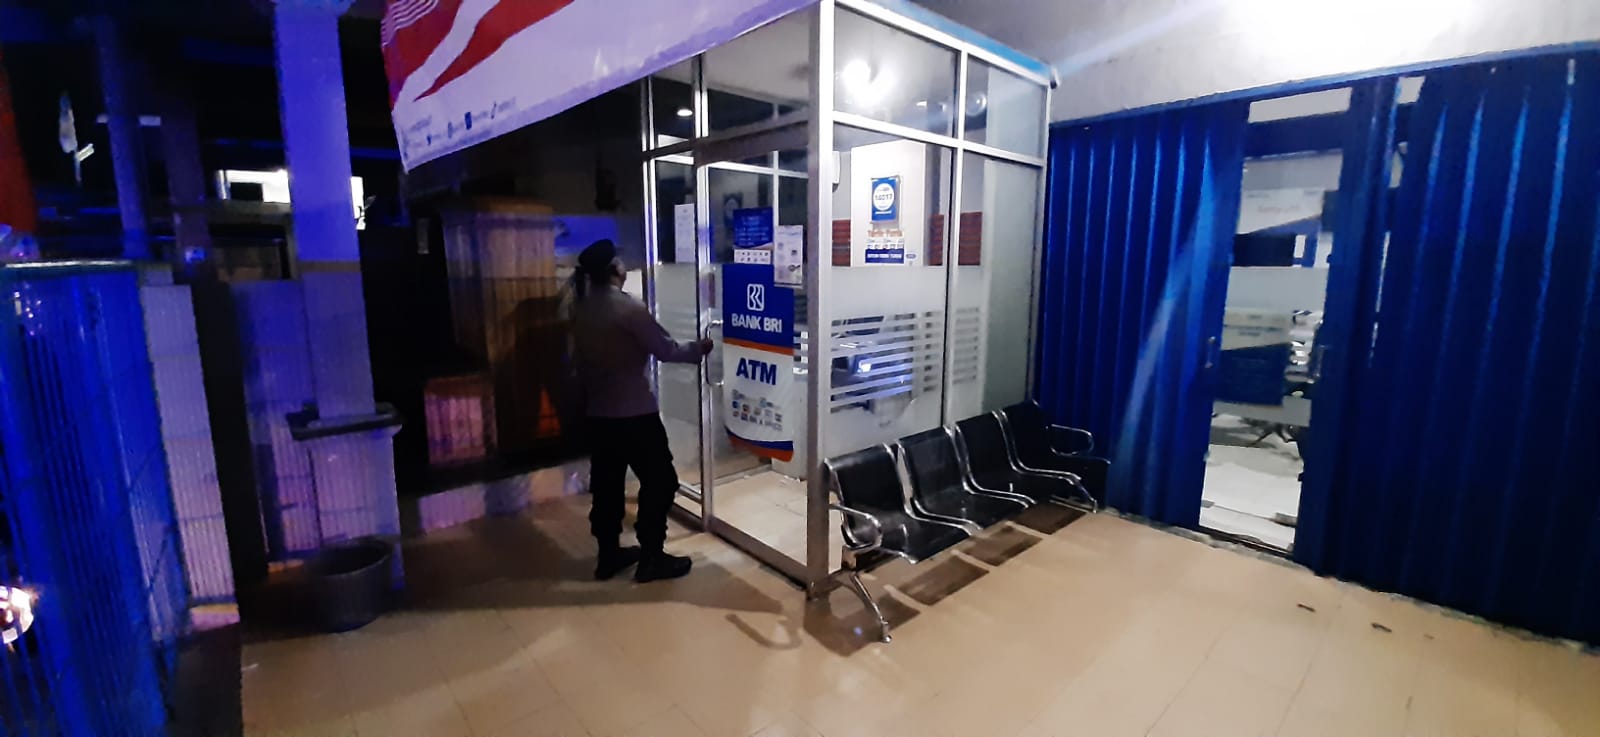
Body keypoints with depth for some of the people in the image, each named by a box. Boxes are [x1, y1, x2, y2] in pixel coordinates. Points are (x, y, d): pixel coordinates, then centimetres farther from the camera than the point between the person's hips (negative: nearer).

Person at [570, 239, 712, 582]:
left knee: (606, 483, 15)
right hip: (635, 413, -8)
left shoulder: (581, 309, 6)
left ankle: (609, 554, 26)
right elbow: (666, 349, -15)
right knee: (660, 481, 4)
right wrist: (701, 347, 1)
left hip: (597, 413, 8)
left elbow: (579, 360, 13)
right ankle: (652, 558, 9)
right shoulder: (628, 308, -17)